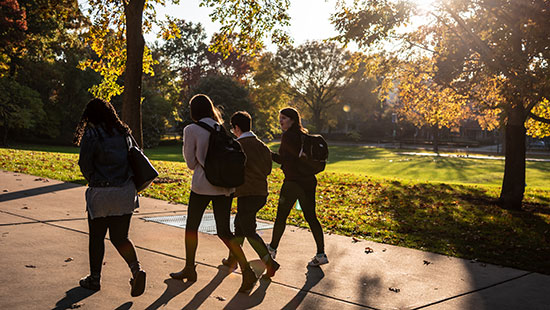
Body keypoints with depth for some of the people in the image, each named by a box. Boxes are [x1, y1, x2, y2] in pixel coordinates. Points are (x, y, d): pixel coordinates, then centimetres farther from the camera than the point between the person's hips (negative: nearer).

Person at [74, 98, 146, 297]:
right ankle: (136, 269, -7)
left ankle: (94, 278, 23)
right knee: (119, 237, 12)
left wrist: (93, 181, 11)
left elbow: (85, 164, -8)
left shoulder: (91, 134, -9)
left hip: (101, 193, -4)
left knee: (96, 237, 12)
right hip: (126, 191, 4)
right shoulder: (123, 132, 6)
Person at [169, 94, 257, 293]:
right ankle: (247, 271, -4)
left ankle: (189, 269, 27)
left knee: (191, 226, 17)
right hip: (225, 185, 4)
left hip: (203, 185, -4)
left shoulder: (191, 130, -6)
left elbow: (191, 163, -1)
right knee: (224, 232, 9)